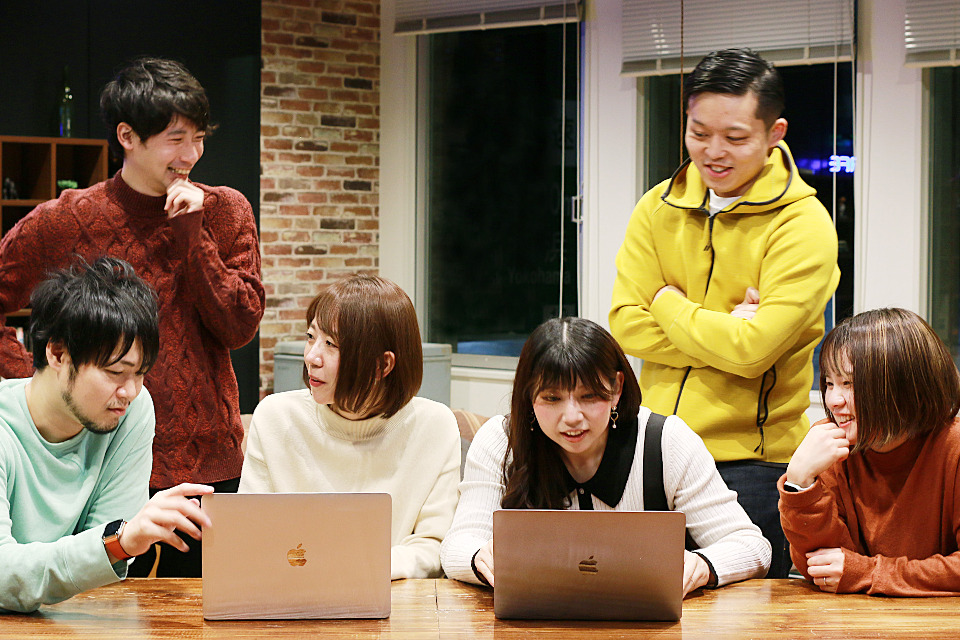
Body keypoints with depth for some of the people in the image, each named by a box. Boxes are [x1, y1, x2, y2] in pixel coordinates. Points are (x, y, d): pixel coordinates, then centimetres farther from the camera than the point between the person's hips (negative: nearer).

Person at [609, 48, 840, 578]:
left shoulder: (803, 226, -10)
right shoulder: (660, 208, 6)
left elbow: (752, 350, -20)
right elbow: (626, 325, -3)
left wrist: (668, 302, -6)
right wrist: (724, 329, -13)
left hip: (751, 461, -4)